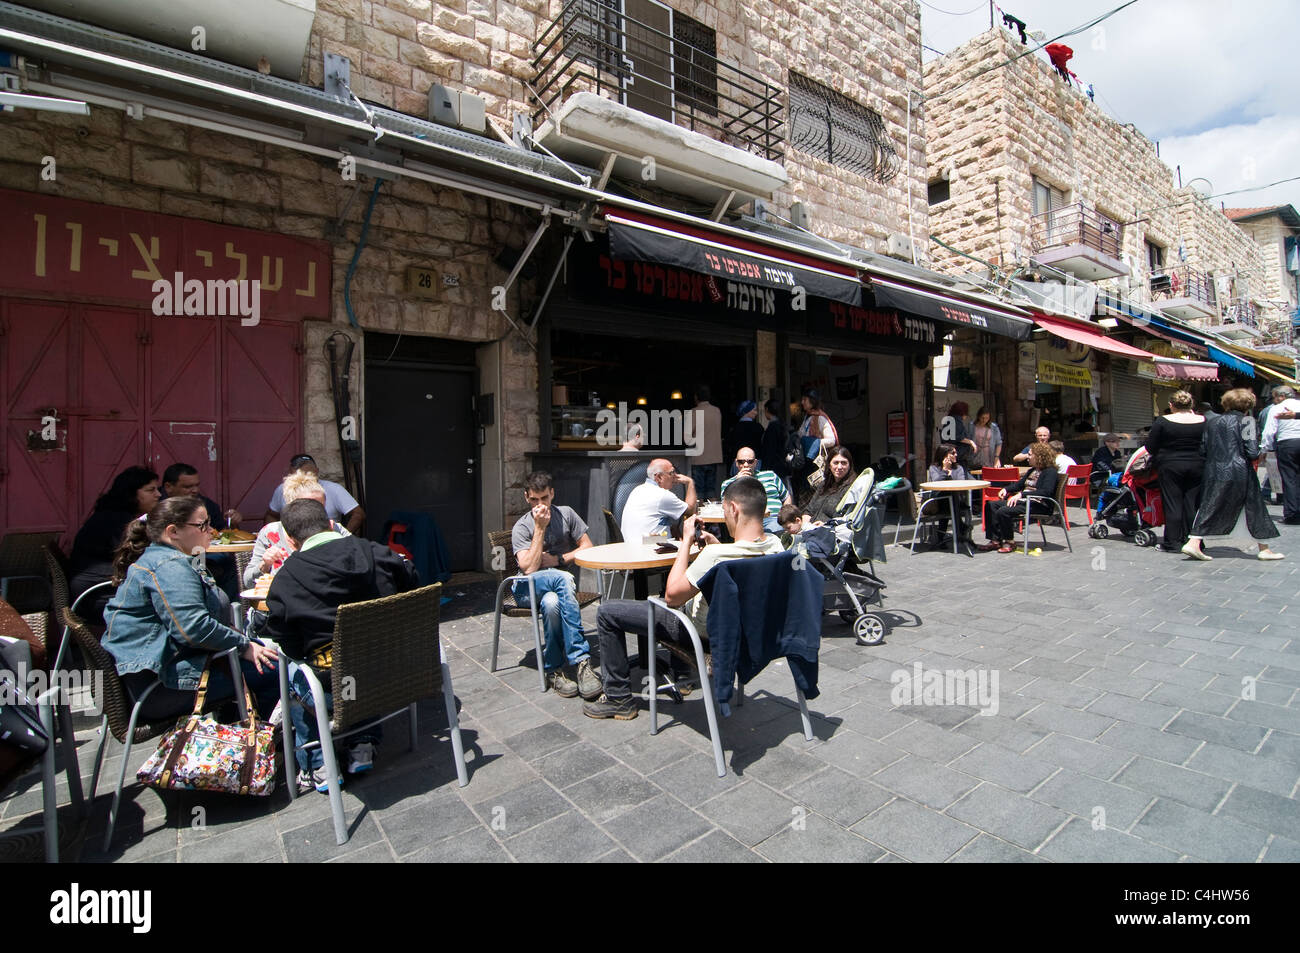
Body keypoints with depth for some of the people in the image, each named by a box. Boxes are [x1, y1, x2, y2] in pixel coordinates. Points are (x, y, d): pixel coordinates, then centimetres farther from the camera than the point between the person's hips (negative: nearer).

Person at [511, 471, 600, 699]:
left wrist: (558, 559, -7)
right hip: (528, 589, -2)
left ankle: (554, 669, -26)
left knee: (551, 603, -38)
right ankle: (581, 659, -37)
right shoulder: (522, 527, -3)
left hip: (559, 582, 2)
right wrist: (540, 528, -17)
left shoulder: (566, 514, 6)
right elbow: (529, 568, -17)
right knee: (563, 578, -36)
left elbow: (587, 548, 4)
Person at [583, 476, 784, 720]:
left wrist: (686, 540, -18)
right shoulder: (775, 544, -13)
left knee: (607, 612, 1)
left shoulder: (716, 555, -36)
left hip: (705, 631, -7)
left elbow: (671, 596, -22)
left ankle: (618, 698, 15)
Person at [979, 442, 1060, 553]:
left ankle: (1009, 542, -9)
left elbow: (1046, 492, -22)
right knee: (991, 505, -6)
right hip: (1023, 501, 10)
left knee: (1003, 511, -29)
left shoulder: (1050, 472, -7)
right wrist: (1006, 489, 9)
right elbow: (1020, 484, 29)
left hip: (1038, 505, -10)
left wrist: (1022, 494, -29)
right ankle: (995, 540, -9)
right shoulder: (1032, 470, 22)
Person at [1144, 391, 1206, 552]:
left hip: (1170, 467, -3)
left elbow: (1150, 447, -7)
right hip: (1197, 467, 3)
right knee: (1193, 504, 9)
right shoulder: (1203, 421, 0)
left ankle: (1172, 543, 3)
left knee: (1172, 505, 2)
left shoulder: (1163, 421, -10)